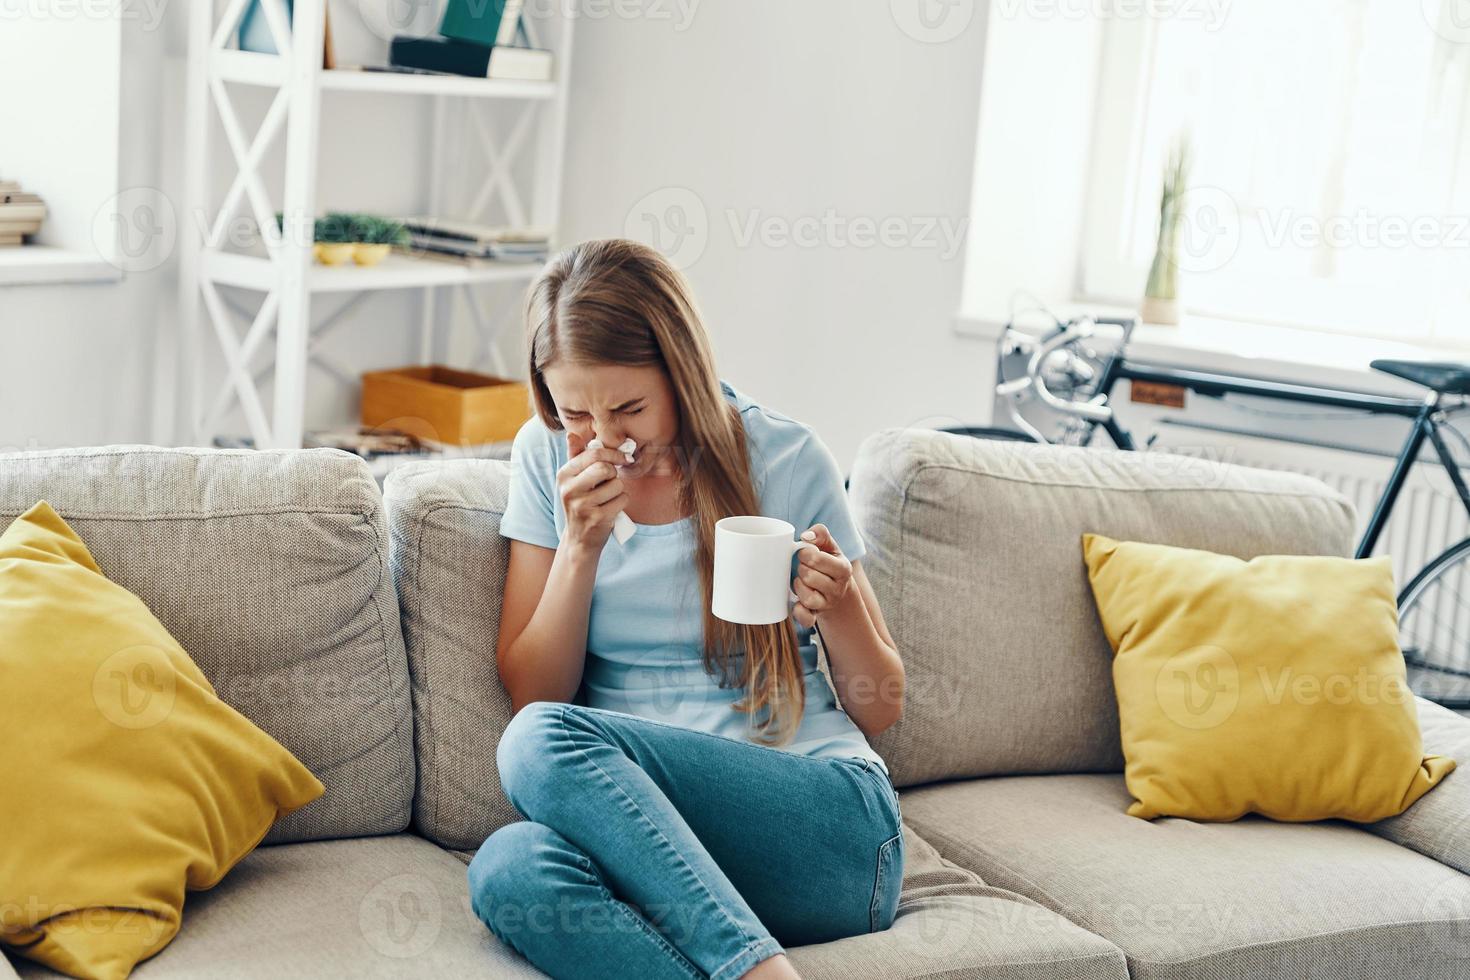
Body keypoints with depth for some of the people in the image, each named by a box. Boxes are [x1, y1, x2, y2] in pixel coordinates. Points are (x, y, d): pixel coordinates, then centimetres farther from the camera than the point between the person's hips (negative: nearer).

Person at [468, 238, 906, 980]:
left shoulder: (786, 460, 1)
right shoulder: (549, 460, 8)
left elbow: (881, 708, 8)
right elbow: (531, 693, 6)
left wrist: (840, 607, -13)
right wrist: (581, 545, -7)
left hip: (825, 822, -2)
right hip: (641, 832, 3)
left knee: (544, 743, -29)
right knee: (510, 866, -33)